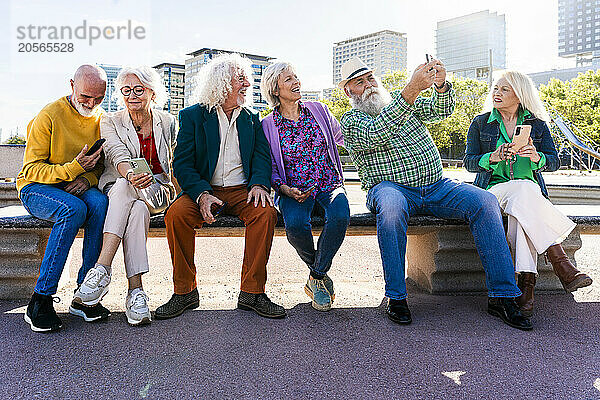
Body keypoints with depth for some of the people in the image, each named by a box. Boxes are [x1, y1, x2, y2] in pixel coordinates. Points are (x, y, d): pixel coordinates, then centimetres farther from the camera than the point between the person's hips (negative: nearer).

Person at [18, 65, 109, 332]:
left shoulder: (102, 119, 6)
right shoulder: (50, 116, -10)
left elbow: (103, 165, 9)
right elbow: (31, 169, -10)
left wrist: (88, 178, -13)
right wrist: (72, 169, -25)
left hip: (79, 188, 4)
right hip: (36, 188, -3)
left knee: (101, 203, -31)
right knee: (74, 208, -36)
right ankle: (40, 301, -27)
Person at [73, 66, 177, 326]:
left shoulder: (167, 122, 11)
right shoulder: (110, 122, 5)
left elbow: (175, 163, 16)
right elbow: (118, 155, -14)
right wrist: (130, 175, -36)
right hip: (117, 189, 0)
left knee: (126, 188, -36)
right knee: (138, 209, -37)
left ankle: (102, 269, -40)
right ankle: (135, 290, -41)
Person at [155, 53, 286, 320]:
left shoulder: (251, 118, 16)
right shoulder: (192, 116, 5)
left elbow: (262, 156, 7)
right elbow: (182, 165, -3)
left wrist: (259, 184, -16)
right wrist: (202, 195, -21)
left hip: (241, 190, 2)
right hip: (203, 190, -1)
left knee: (266, 212, -29)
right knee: (175, 215, -30)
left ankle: (251, 292, -18)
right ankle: (185, 292, -12)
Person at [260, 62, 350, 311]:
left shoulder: (318, 110, 11)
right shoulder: (267, 125, 5)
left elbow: (343, 137, 26)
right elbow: (270, 168, 5)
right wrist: (285, 189, -13)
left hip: (329, 184, 2)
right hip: (294, 189, -1)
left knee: (340, 216, -33)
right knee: (295, 224, -34)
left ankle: (316, 278, -11)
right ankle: (320, 273, -2)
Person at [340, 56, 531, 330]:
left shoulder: (409, 102, 20)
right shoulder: (350, 121, 3)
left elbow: (440, 110, 4)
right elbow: (374, 134, -20)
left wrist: (441, 85, -20)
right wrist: (412, 90, -30)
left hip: (436, 186, 5)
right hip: (392, 188, -4)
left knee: (485, 202, -19)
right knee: (391, 208, -39)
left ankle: (502, 295, -15)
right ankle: (396, 297, -26)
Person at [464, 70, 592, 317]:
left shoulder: (537, 125, 12)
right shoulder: (480, 124, 9)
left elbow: (554, 162, 4)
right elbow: (469, 162, 1)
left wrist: (537, 157, -20)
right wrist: (492, 158, -20)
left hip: (530, 190, 1)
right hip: (494, 189, -1)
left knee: (520, 206, -38)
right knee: (523, 190, -37)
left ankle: (526, 281, -42)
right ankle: (560, 262, -42)